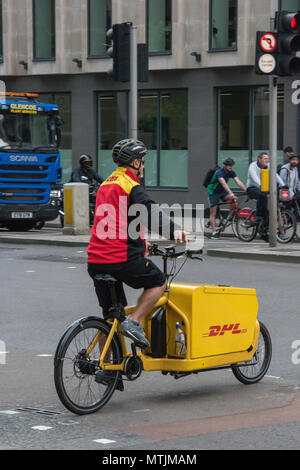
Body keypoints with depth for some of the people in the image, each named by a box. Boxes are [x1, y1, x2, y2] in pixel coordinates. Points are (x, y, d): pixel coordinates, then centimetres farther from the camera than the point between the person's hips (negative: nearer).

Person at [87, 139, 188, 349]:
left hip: (96, 261, 8)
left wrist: (139, 240, 43)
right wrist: (174, 230, -36)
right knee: (159, 282, 12)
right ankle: (133, 322, -4)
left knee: (110, 315, 16)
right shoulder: (132, 187, -7)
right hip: (122, 258, -8)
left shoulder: (106, 185, 22)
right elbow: (151, 211, -25)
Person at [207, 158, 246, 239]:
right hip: (213, 192, -5)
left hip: (222, 191, 5)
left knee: (234, 199, -22)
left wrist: (246, 191, -34)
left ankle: (230, 216, -7)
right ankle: (214, 232, -5)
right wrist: (231, 194, -55)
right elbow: (224, 184, -43)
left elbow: (238, 182, -19)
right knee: (213, 213, -7)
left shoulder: (231, 172, -9)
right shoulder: (219, 172, -29)